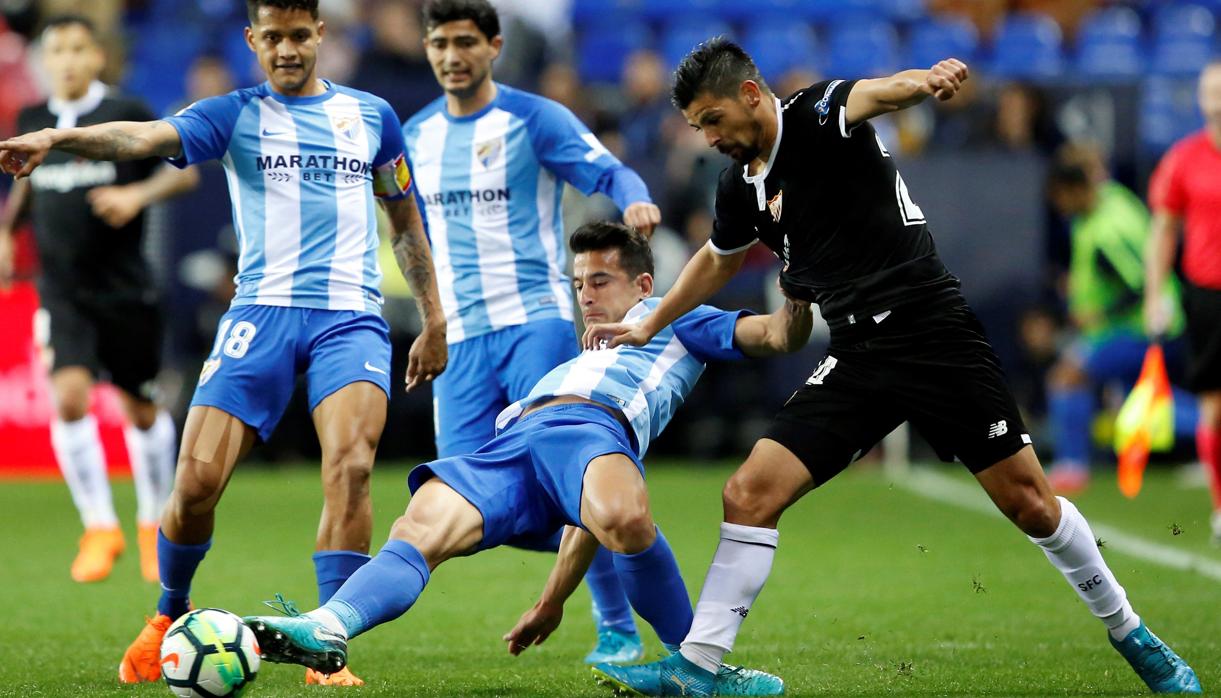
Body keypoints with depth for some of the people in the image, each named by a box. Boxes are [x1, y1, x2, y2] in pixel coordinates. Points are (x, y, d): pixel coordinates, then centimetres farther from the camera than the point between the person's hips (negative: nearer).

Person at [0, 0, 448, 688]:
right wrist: (57, 137, -32)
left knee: (350, 466, -23)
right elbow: (151, 136, -13)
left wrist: (434, 321, 21)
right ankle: (169, 618, 19)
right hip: (262, 313, -1)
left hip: (350, 316, 1)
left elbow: (406, 219, 24)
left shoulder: (371, 115, 13)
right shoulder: (237, 116, 6)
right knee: (197, 480, -9)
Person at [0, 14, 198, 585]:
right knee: (70, 397, -18)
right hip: (62, 289, 2)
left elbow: (185, 171, -4)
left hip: (125, 288, -2)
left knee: (141, 409, 8)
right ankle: (99, 527, -5)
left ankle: (154, 525, 30)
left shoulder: (127, 115, -6)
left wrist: (139, 194, -20)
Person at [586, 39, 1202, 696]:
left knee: (1027, 500, -3)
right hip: (855, 358, 6)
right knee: (749, 493, -9)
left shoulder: (817, 112, -8)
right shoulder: (740, 186, 11)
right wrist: (649, 324, 38)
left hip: (934, 331, -6)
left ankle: (1130, 634, 18)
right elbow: (717, 259, 33)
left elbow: (879, 93, -32)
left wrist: (924, 80, -54)